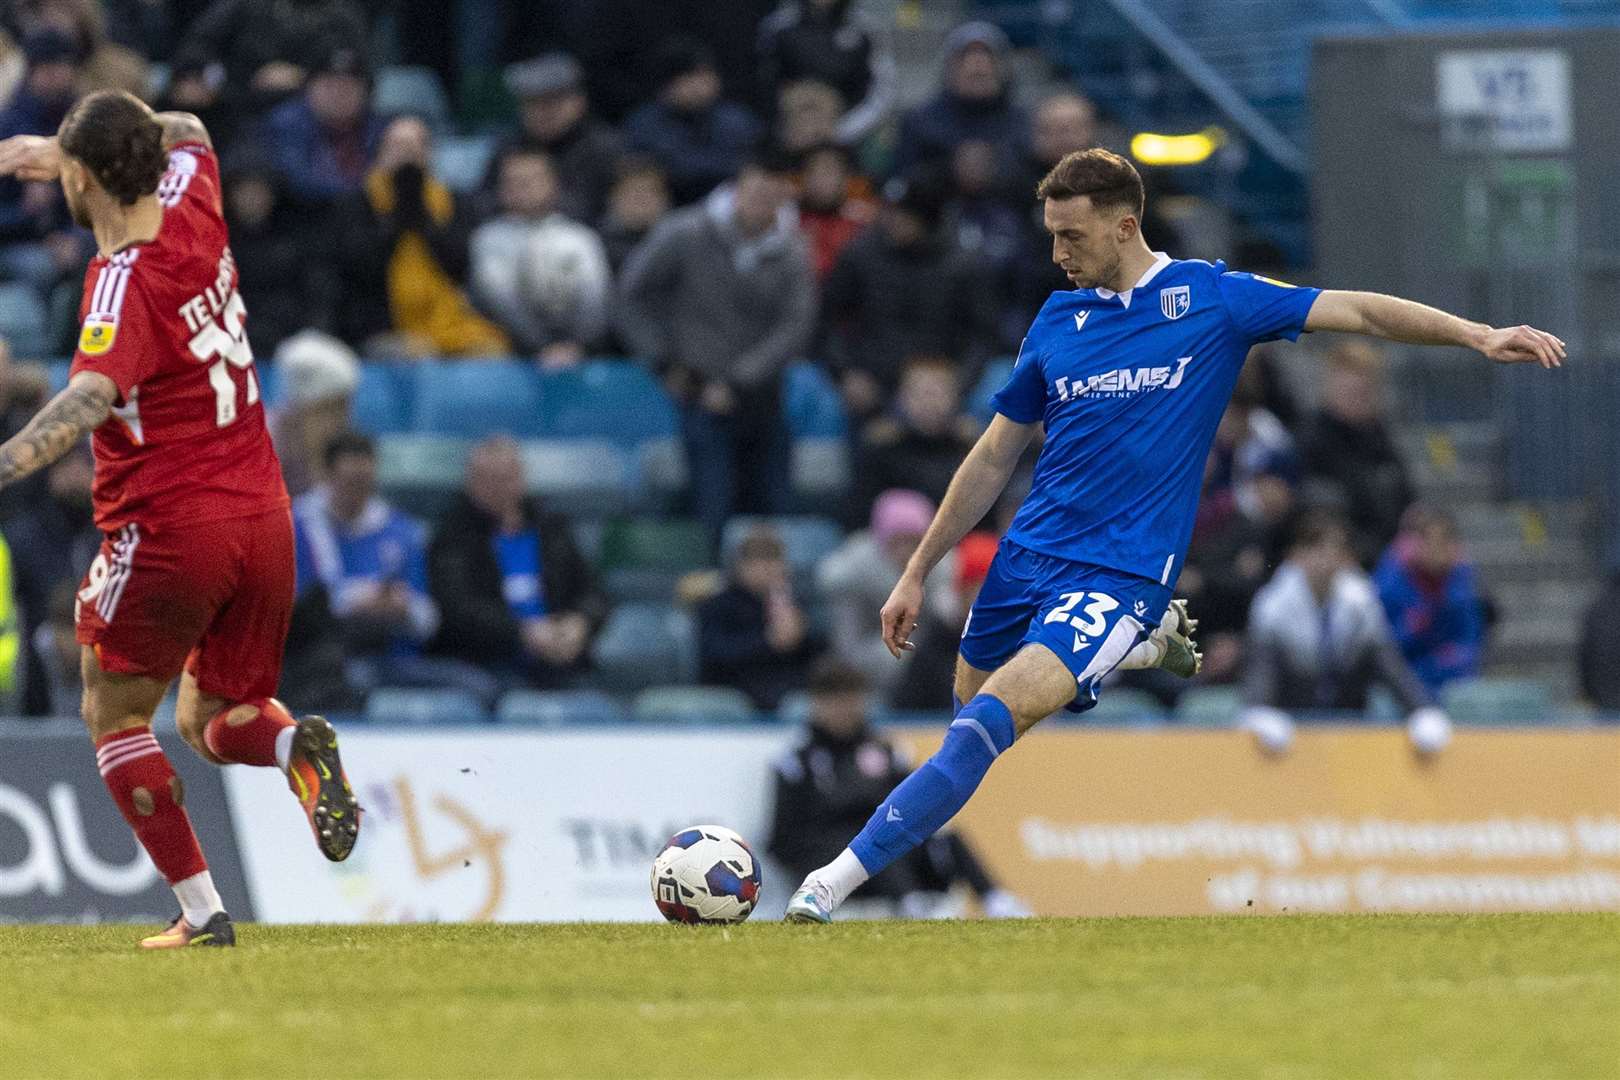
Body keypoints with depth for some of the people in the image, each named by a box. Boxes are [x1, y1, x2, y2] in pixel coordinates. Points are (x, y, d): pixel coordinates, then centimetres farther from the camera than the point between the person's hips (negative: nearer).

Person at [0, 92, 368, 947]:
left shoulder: (121, 284, -19)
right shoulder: (192, 214, 3)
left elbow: (91, 396, -38)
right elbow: (186, 134, 28)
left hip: (168, 529, -7)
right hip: (262, 516, 7)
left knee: (115, 715, 13)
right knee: (213, 721, 19)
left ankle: (201, 909, 1)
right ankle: (294, 744, -17)